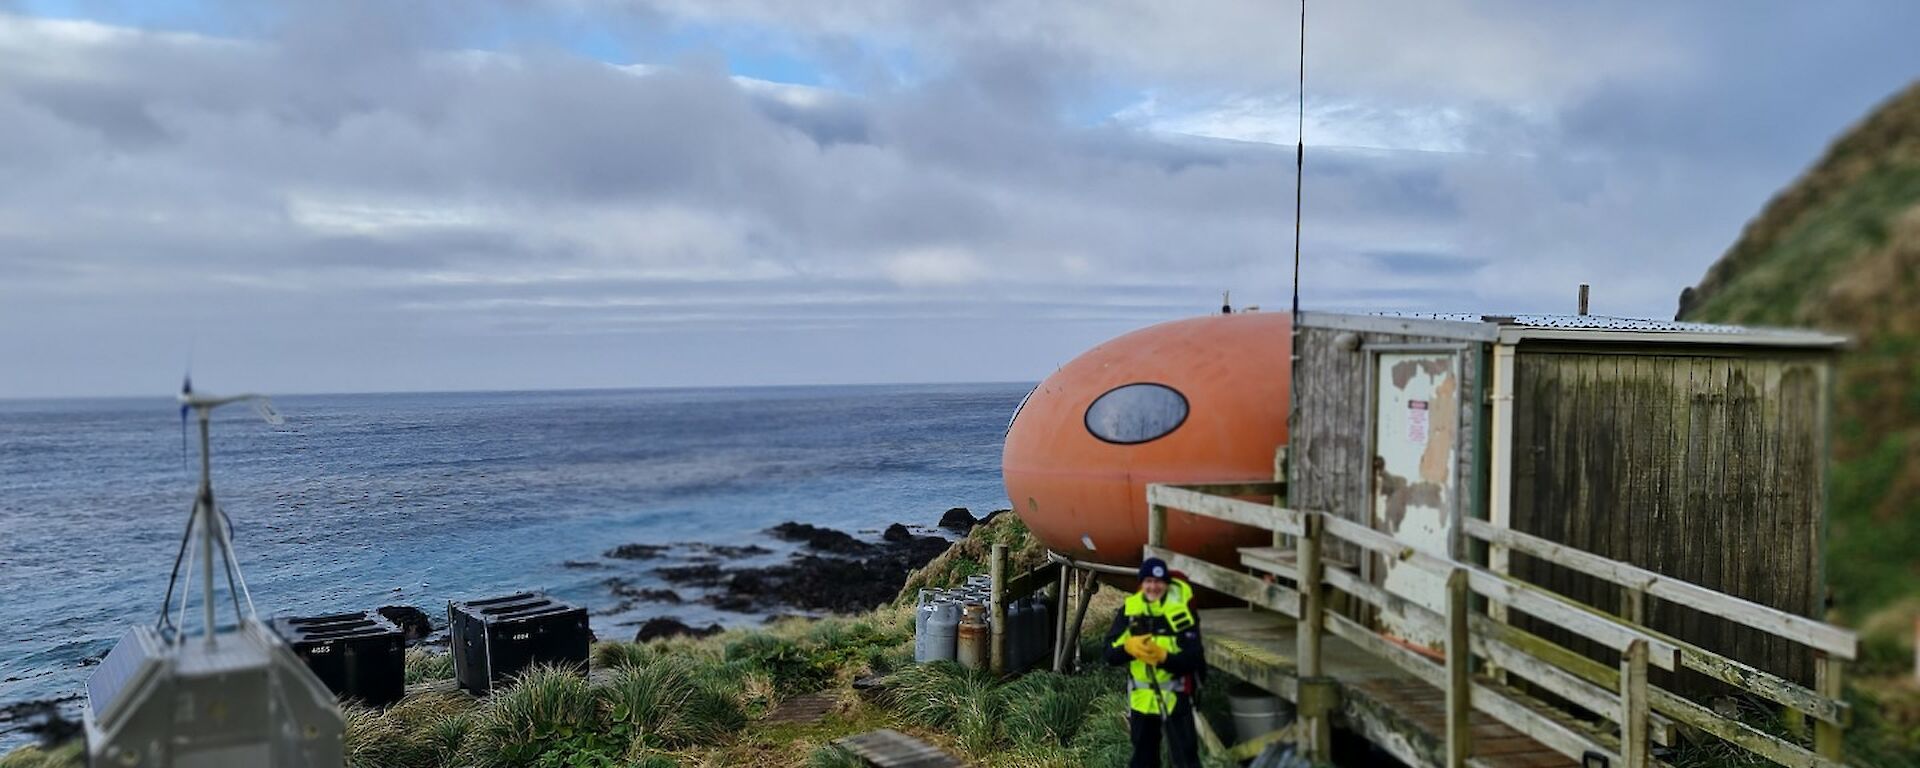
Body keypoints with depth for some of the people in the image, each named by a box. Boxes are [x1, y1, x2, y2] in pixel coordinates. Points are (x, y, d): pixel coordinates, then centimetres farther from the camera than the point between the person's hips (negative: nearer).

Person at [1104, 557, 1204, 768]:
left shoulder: (1181, 611, -12)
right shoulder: (1130, 609, 0)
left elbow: (1194, 659, -17)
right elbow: (1110, 655, -4)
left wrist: (1163, 656, -33)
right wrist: (1128, 647, -26)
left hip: (1175, 697, -4)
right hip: (1141, 698, 4)